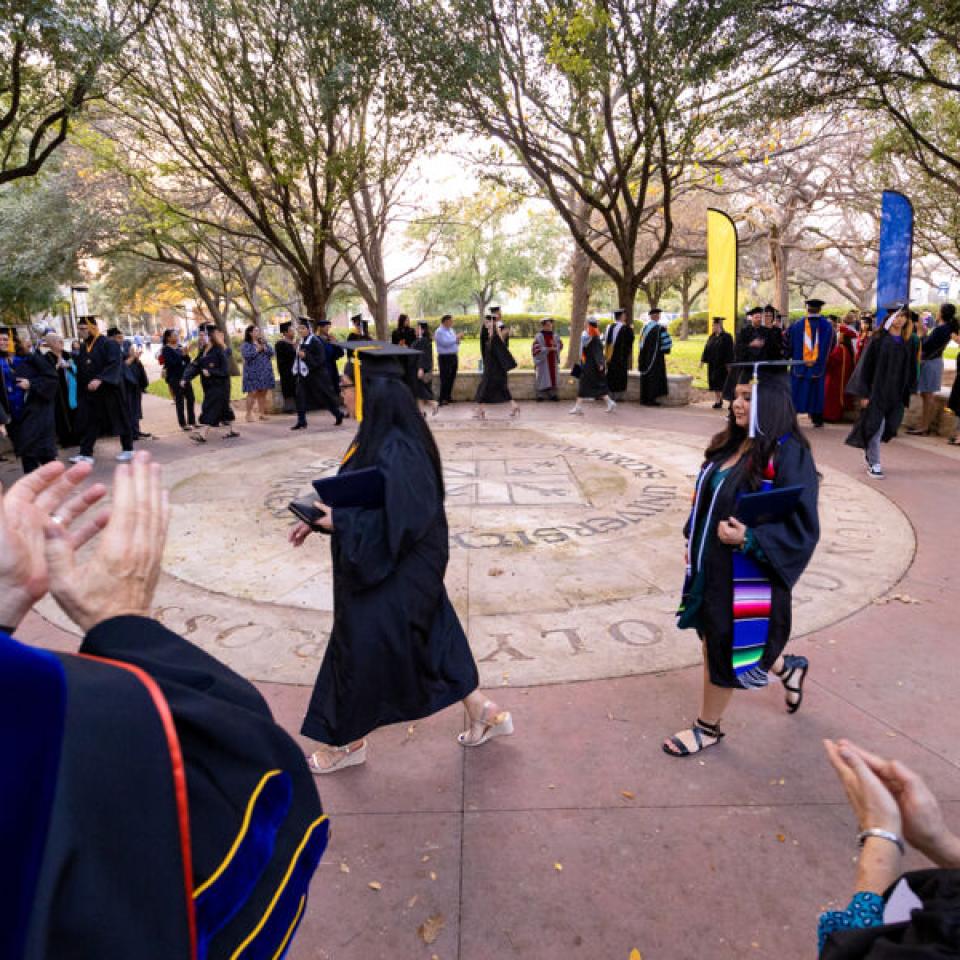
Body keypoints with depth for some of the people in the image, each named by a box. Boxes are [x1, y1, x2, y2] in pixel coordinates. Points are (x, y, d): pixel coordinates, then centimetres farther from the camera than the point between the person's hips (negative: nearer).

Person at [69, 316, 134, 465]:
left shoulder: (109, 344, -10)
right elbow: (80, 371, 16)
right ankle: (85, 453, 4)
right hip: (89, 392, 7)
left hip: (109, 390, -6)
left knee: (119, 419, 4)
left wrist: (100, 379, -32)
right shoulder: (83, 348, 12)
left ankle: (128, 450, 16)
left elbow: (114, 364, -22)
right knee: (87, 422, 2)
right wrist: (80, 393, 13)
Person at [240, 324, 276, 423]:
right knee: (252, 393, -8)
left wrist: (264, 347, -11)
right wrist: (257, 350, -11)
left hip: (265, 372, 5)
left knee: (263, 393, 6)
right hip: (252, 373, -5)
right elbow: (246, 355, -16)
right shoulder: (245, 345, 0)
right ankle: (249, 414, -2)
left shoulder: (264, 343, 15)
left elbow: (271, 352, 3)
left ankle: (262, 414, 12)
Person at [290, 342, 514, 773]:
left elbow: (394, 524, -28)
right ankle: (484, 714, 36)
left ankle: (348, 741, 35)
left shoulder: (395, 451, -28)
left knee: (360, 653, 10)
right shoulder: (379, 435, 1)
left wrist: (338, 521, -22)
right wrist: (321, 517, 3)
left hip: (392, 576, -9)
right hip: (395, 569, 9)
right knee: (430, 641, 21)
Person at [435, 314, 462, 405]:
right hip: (445, 357, -8)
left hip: (454, 356, 8)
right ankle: (442, 399, -4)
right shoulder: (439, 331, -9)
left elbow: (454, 342, 22)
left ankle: (448, 396, 21)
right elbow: (445, 343, -22)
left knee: (452, 378, 11)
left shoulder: (451, 330, 16)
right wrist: (456, 337, -15)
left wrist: (458, 339, 0)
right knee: (445, 379, -7)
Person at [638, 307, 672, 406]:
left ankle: (644, 398, 15)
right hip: (656, 357, -6)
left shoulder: (644, 328, 7)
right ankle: (651, 399, -1)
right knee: (654, 378, -1)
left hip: (644, 356, 6)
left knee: (645, 377, 12)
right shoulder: (660, 329, -13)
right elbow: (666, 343, -12)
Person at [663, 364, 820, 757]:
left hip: (747, 573, -8)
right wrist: (692, 541, 10)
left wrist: (748, 538, -28)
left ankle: (708, 727, 30)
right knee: (713, 637, 20)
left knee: (723, 646, 7)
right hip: (711, 563, 8)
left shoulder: (787, 455, -18)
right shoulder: (730, 444, 4)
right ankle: (787, 668, 47)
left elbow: (802, 527, -18)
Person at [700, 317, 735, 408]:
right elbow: (707, 349, 12)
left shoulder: (726, 337, -7)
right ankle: (717, 400, 14)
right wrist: (703, 360, 7)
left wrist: (728, 363, -16)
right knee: (714, 382, 7)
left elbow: (729, 351, -10)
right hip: (712, 364, 6)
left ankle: (720, 401, 2)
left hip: (722, 364, -6)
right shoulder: (711, 337, 11)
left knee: (720, 383, -5)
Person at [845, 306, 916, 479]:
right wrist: (864, 393, -10)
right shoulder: (879, 339, -4)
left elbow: (911, 368, 13)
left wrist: (907, 390, 6)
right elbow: (866, 366, -6)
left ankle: (869, 451, 34)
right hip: (877, 390, -4)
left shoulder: (907, 342, 7)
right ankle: (874, 464, 4)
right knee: (876, 425, -5)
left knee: (888, 428, 8)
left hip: (896, 393, 4)